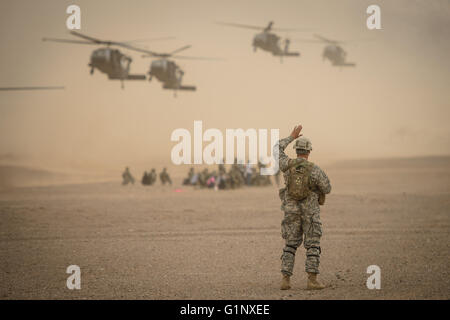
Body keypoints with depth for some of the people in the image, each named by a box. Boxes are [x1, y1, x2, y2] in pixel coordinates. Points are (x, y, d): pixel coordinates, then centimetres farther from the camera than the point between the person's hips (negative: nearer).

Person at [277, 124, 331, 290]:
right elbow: (327, 189, -4)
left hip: (292, 211, 3)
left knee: (290, 246, 9)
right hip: (310, 212, -3)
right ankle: (312, 280, -7)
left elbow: (277, 149, 13)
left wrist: (292, 136, 18)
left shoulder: (288, 165, -7)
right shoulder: (315, 170, -15)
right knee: (313, 246, 2)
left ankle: (285, 280, 1)